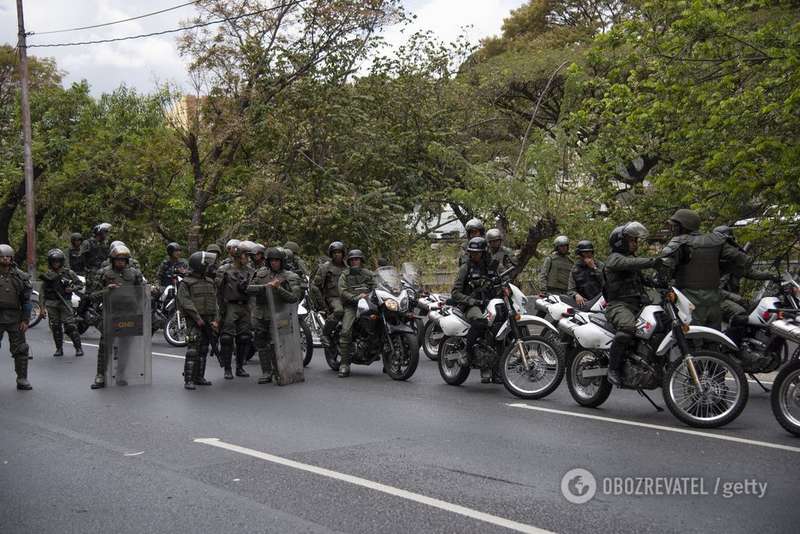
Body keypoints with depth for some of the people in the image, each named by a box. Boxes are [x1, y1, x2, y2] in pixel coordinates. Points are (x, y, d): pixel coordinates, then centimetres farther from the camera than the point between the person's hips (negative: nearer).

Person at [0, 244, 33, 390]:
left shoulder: (19, 276, 3)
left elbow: (26, 300, 5)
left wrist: (25, 320, -1)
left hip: (15, 318, 1)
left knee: (20, 350, 3)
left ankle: (22, 379, 9)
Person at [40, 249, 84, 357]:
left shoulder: (69, 273, 3)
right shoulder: (47, 275, 7)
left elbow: (80, 284, 8)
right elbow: (42, 292, 8)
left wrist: (72, 289, -12)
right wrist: (43, 307, 1)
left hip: (65, 303, -2)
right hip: (51, 304, 2)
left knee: (70, 326, -9)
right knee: (55, 327, 4)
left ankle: (78, 347, -1)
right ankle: (59, 349, 15)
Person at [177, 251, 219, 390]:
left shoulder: (209, 282, 15)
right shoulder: (185, 283, -4)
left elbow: (214, 301, 14)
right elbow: (186, 302, -13)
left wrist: (216, 319, 3)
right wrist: (197, 318, -19)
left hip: (208, 321, 7)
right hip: (194, 322, -7)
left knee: (203, 350, 10)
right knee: (193, 350, -12)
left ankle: (199, 377, 19)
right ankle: (188, 380, -11)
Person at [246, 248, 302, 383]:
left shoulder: (290, 277, -2)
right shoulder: (261, 273, 8)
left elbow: (294, 297, -15)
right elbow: (249, 289, -3)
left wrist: (278, 288, -27)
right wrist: (266, 286, -17)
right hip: (260, 315, 4)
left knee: (274, 344, -14)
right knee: (261, 344, 9)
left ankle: (278, 371, 1)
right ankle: (266, 373, 18)